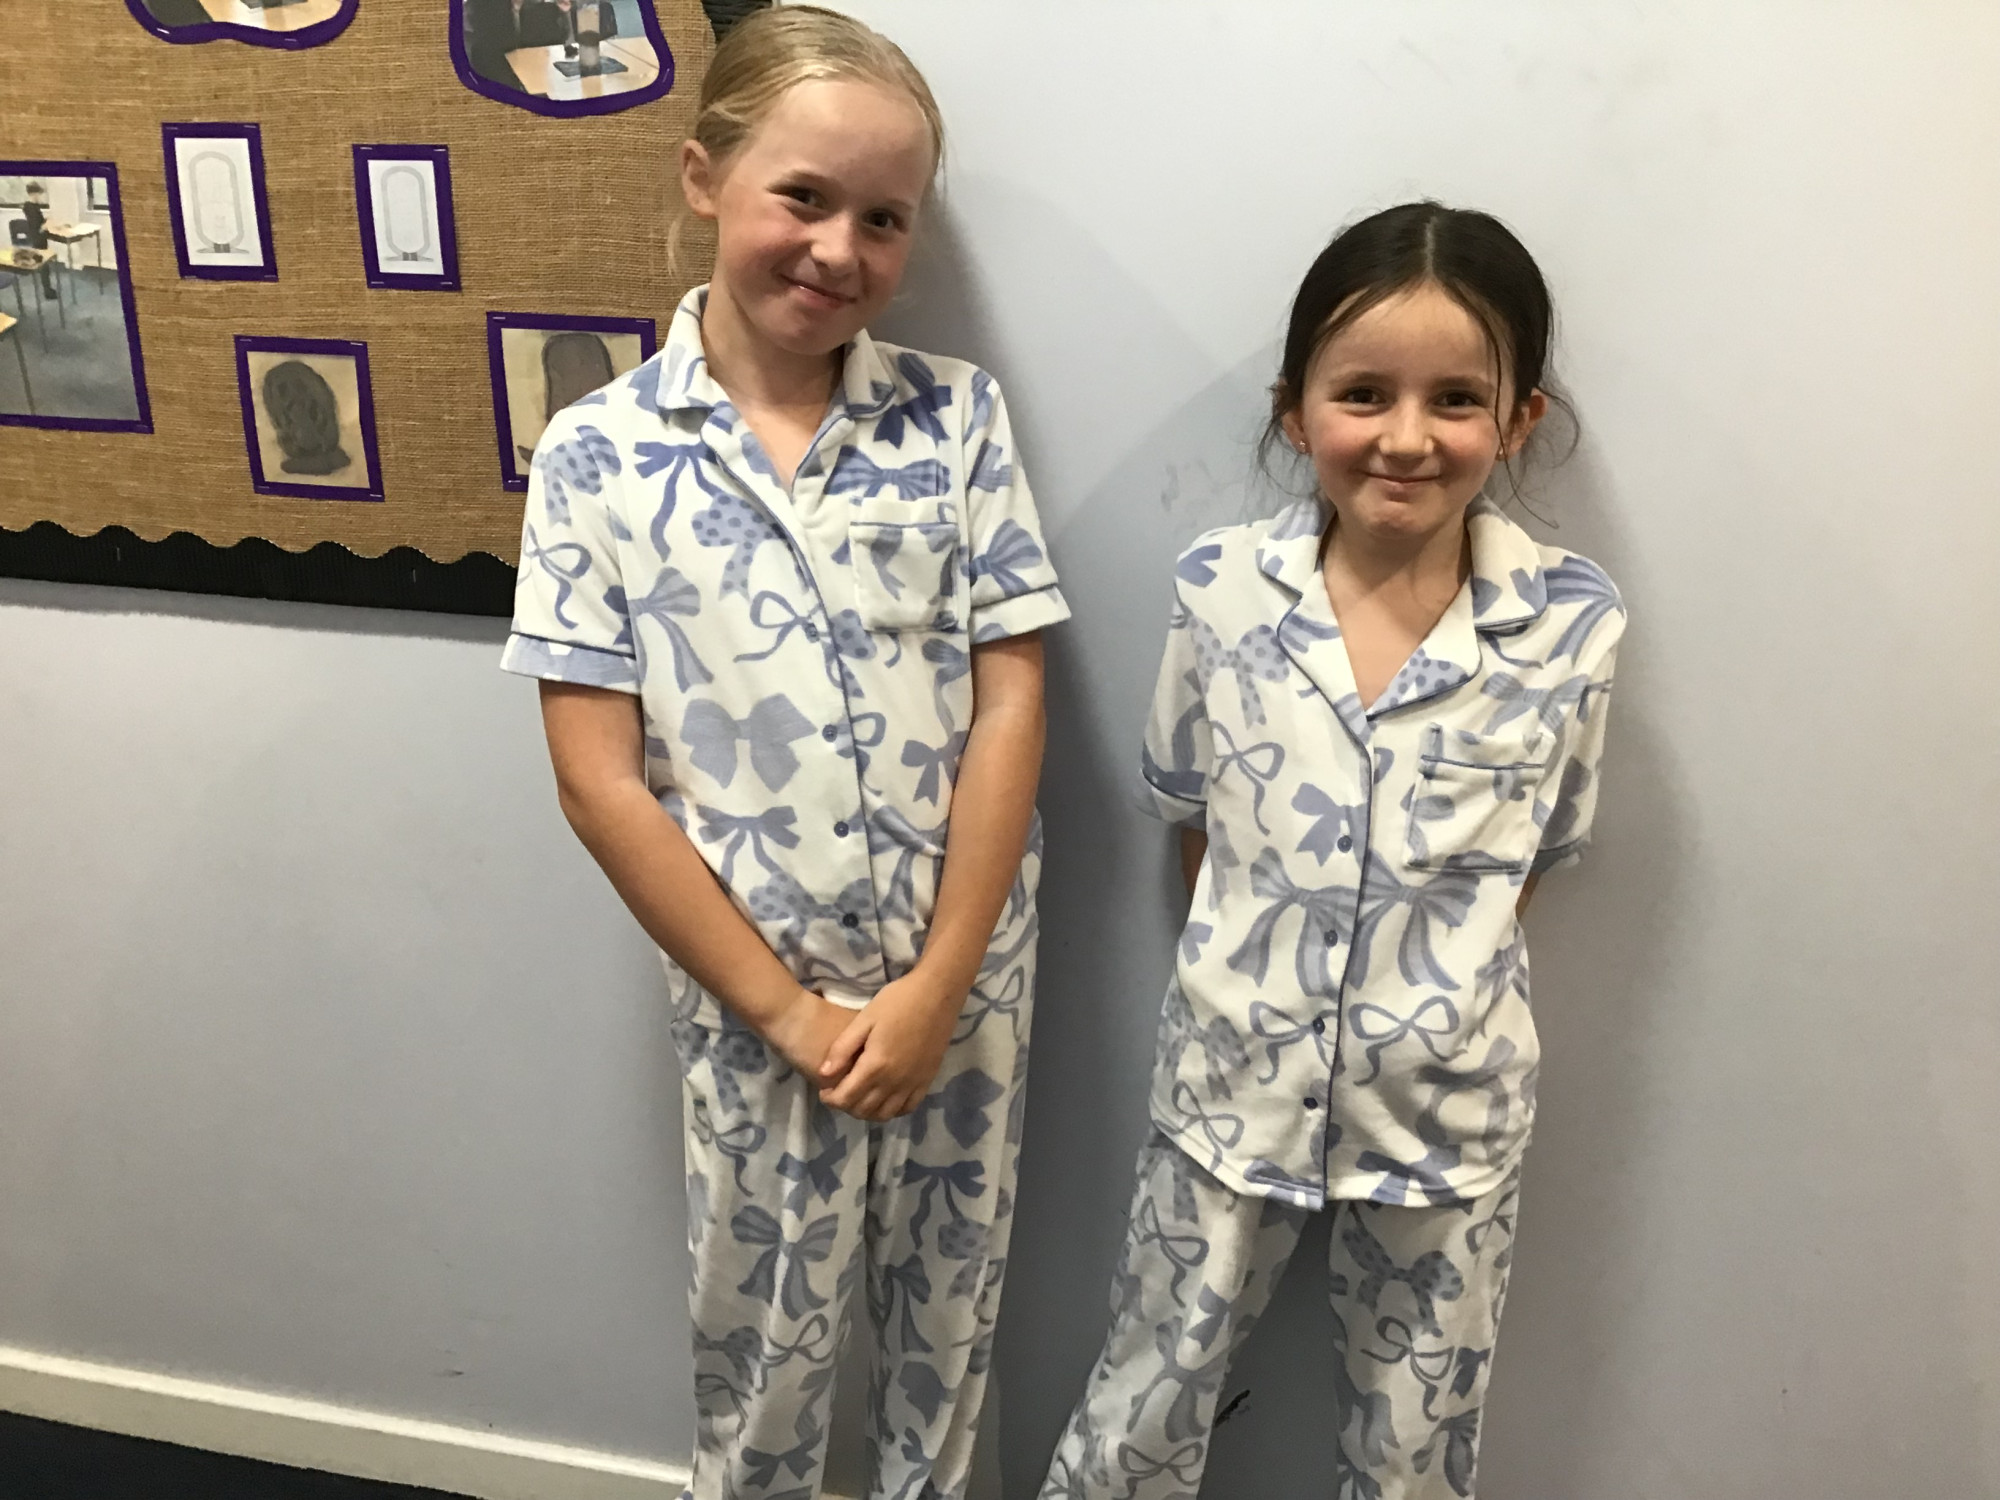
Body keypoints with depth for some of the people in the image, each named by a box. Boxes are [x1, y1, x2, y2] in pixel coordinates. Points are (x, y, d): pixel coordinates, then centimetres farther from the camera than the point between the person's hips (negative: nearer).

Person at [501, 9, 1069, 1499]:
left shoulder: (958, 416, -4)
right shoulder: (600, 453, -8)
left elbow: (1011, 703, -6)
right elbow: (600, 775, -9)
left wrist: (936, 987, -11)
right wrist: (783, 1009, -10)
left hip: (966, 976, 2)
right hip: (755, 997, -1)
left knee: (947, 1322, 20)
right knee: (767, 1342, 17)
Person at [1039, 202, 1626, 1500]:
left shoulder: (1572, 626, -12)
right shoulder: (1223, 591, -11)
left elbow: (1535, 854, 1)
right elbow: (1193, 815, 2)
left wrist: (1426, 983, -1)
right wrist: (1255, 976, 2)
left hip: (1448, 1110, 0)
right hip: (1234, 1083, 0)